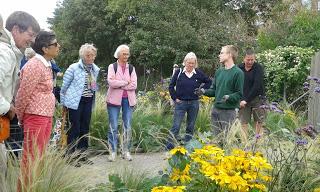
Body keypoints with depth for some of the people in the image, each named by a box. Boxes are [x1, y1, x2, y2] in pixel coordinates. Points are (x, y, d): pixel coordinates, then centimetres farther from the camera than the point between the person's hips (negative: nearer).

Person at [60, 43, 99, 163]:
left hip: (88, 102, 5)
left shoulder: (96, 70, 6)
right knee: (75, 128, -2)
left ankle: (82, 154, 20)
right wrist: (63, 102, 0)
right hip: (76, 102, -5)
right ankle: (70, 154, 9)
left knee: (85, 128, 9)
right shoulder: (73, 68, -9)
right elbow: (64, 86, -3)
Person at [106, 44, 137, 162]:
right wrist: (126, 82, -9)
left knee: (127, 127, 5)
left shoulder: (131, 68, 10)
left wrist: (119, 84, -10)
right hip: (115, 99, -2)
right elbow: (111, 82, -14)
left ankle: (126, 151, 15)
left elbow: (134, 85, -3)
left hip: (128, 99, 3)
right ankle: (113, 152, 7)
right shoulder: (112, 66, 3)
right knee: (113, 127, -1)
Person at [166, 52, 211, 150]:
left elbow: (209, 82, 14)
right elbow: (171, 86, 3)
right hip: (180, 102, -2)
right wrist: (175, 98, -2)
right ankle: (169, 147, -1)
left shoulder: (198, 73, 2)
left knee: (191, 127, 10)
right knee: (176, 126, -5)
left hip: (194, 103, 2)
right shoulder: (179, 72, -2)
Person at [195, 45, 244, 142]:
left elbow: (239, 94, -11)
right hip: (215, 109, 7)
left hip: (229, 111, -7)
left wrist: (229, 97, -28)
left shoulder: (238, 72, -9)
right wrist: (204, 91, -1)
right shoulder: (219, 71, 12)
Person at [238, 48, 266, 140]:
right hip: (243, 100, 2)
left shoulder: (258, 68, -6)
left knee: (258, 122, 2)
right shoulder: (239, 68, 3)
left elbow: (257, 86, -15)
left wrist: (246, 100, -17)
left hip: (257, 98, -2)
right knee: (243, 123, -1)